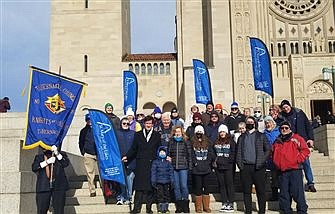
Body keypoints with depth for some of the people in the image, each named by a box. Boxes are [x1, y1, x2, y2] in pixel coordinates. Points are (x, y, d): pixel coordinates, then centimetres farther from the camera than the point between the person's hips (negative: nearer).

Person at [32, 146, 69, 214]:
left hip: (59, 186, -1)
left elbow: (66, 163, -5)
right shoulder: (39, 157, 17)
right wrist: (47, 162, -10)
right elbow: (34, 167, -1)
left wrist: (57, 153, -13)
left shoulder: (61, 154, 14)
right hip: (43, 186, 1)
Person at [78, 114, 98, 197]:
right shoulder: (83, 131, 12)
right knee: (90, 173, 0)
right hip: (88, 155, 1)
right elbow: (81, 143, 16)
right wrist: (83, 152, 7)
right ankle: (92, 191, 5)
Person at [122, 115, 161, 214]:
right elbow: (133, 149, 13)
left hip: (152, 164, 0)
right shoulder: (138, 135, 12)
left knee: (150, 187, 2)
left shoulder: (157, 135, 9)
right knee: (139, 187, -3)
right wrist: (127, 156, 2)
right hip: (140, 164, 0)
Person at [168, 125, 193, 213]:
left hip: (183, 167, -3)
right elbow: (168, 154, 16)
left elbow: (189, 155, 3)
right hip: (174, 167, 3)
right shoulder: (171, 142, 10)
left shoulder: (186, 142, 3)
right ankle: (179, 206, 12)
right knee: (176, 186, 5)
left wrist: (190, 166, -2)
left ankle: (185, 205, 6)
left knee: (183, 185, -5)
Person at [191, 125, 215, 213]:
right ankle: (198, 207, 11)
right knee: (198, 188, 3)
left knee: (206, 188, 6)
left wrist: (208, 162, -1)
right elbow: (190, 155, -2)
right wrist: (194, 163, -9)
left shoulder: (207, 143, 9)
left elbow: (211, 154, 9)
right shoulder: (192, 143, 2)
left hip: (206, 169, 2)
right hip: (196, 169, -2)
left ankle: (206, 206, 14)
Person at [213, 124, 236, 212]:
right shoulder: (216, 142, 13)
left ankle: (231, 204, 0)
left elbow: (234, 153, -4)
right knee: (221, 185, 6)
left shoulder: (231, 141, 1)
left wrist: (230, 161, -11)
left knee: (229, 184, -3)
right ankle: (224, 203, 11)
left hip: (228, 166, -4)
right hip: (218, 166, 5)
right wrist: (215, 161, 5)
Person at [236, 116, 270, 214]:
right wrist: (239, 163, -3)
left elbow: (268, 149, 1)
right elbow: (238, 152, 13)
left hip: (258, 167, -2)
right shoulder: (242, 137, 18)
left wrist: (261, 162, -11)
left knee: (260, 190, 0)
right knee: (246, 191, 4)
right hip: (245, 167, 2)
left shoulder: (261, 136, 9)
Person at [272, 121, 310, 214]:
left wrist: (298, 160, -11)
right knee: (284, 194, 9)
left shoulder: (296, 138, 3)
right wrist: (277, 164, 12)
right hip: (282, 172, 5)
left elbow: (305, 150, -3)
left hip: (295, 170, -4)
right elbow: (273, 154, 26)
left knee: (297, 192, -7)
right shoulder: (277, 141, 15)